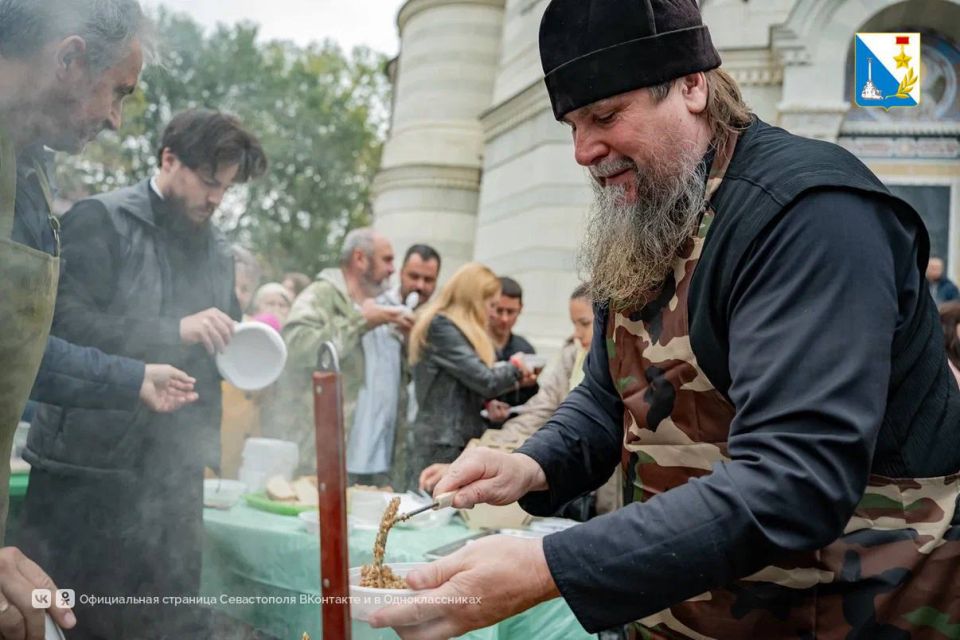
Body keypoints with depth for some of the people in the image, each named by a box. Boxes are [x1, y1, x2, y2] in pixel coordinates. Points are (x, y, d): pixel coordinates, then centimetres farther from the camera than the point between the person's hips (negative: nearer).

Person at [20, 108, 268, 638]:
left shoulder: (219, 252, 15)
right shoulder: (101, 220, -4)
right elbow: (63, 322, -16)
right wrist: (175, 331, -22)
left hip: (173, 472, 5)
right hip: (87, 465, -5)